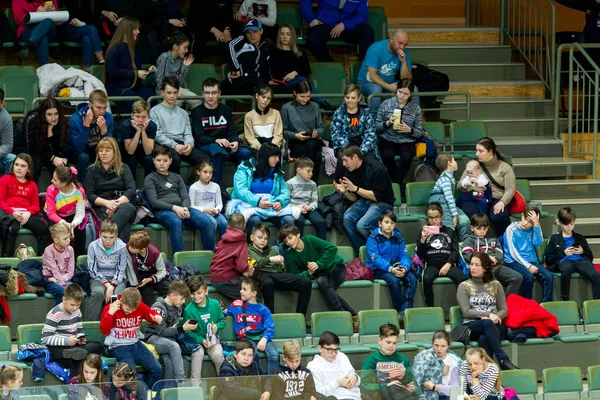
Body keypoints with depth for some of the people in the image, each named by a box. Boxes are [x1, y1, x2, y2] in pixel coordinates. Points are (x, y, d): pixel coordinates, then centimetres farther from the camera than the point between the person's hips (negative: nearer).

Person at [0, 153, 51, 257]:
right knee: (12, 229, -39)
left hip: (26, 214, 4)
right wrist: (13, 213, -17)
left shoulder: (32, 185, 22)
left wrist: (28, 213, -11)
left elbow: (36, 205, 14)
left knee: (44, 229, -22)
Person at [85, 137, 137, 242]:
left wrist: (117, 203, -16)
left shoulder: (123, 168, 20)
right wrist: (107, 202, -15)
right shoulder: (92, 170, 18)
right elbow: (90, 195, 6)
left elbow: (132, 190, 4)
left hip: (123, 203, 1)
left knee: (128, 207, -41)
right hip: (101, 208, -1)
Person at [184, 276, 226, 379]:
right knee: (198, 354, -33)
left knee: (217, 355, -27)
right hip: (196, 340, -2)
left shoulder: (215, 304, -1)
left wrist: (217, 326, -12)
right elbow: (188, 332, -6)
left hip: (213, 339, 2)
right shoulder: (188, 310, -10)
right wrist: (201, 340, -19)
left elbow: (222, 320, 11)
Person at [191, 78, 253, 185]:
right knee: (216, 149, -39)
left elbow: (232, 133, 6)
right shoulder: (197, 112, 4)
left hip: (225, 146, 3)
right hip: (204, 147, -3)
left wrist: (235, 142, -19)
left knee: (246, 152, -26)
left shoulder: (226, 110, 14)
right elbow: (200, 138, -8)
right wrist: (216, 140, -27)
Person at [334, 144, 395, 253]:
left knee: (362, 225, -30)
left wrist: (355, 188, -23)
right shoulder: (351, 171, 3)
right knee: (347, 218, -23)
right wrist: (344, 192, -12)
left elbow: (377, 196, -19)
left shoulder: (376, 169, -18)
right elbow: (354, 198, 9)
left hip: (383, 203, -7)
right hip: (364, 202, 7)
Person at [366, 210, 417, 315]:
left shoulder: (398, 237, 11)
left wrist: (404, 268, -19)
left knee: (412, 279, -21)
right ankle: (399, 309, -20)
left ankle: (404, 310, -24)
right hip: (378, 269, -5)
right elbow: (375, 258, -15)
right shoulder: (373, 238, -5)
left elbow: (404, 255, 4)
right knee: (394, 280, -33)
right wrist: (390, 269, -29)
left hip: (396, 267, 5)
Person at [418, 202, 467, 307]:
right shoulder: (424, 232, 17)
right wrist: (422, 240, -6)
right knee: (427, 278, -37)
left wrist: (448, 264, -8)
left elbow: (455, 251, 10)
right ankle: (430, 308, -29)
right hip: (432, 265, -1)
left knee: (463, 279, -32)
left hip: (448, 264, 1)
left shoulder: (450, 232, 19)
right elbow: (420, 255, 11)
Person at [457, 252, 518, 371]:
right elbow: (466, 312, 0)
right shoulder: (464, 286, 12)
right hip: (472, 327, -1)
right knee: (487, 323, -38)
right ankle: (503, 360, -50)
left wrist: (495, 318, -11)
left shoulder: (495, 285, 18)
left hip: (495, 327, 1)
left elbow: (504, 310, 12)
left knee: (484, 338, -37)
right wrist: (488, 315, -11)